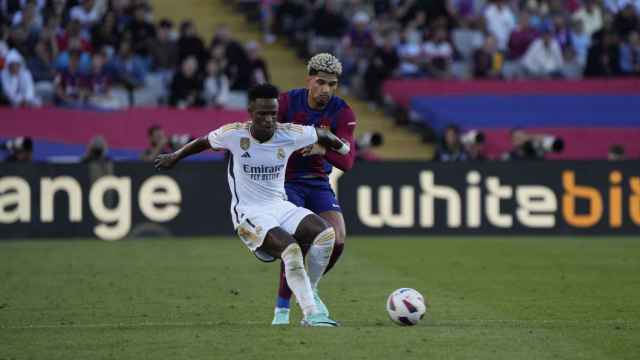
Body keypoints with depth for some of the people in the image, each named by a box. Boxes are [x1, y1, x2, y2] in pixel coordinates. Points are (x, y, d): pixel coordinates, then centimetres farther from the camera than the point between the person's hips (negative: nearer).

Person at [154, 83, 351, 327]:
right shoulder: (233, 134, -11)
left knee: (326, 234, -21)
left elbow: (322, 135, 15)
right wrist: (175, 157, 25)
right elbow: (203, 142, 10)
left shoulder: (290, 135, -5)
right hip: (249, 213, -4)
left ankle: (309, 292, -1)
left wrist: (343, 149, 32)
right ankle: (311, 314, -25)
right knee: (290, 249, -30)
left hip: (280, 206, 4)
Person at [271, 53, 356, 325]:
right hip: (285, 181, -3)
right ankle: (282, 308, -10)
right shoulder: (287, 102, -13)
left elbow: (346, 162, -18)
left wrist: (324, 149, -37)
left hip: (318, 183, 3)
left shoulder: (342, 113, -8)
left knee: (337, 240, -15)